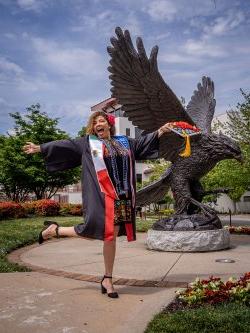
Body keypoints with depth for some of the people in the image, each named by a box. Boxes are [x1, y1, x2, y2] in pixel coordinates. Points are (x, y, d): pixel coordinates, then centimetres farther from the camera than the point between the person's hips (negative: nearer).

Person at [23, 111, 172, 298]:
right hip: (101, 194, -3)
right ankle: (55, 229, 11)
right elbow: (65, 145, 10)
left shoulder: (124, 142, 19)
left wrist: (161, 130, 26)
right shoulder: (87, 142, 10)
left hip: (121, 196, 4)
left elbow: (144, 142, 28)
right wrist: (40, 148, 10)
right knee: (95, 230, -14)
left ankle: (107, 279, 14)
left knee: (110, 235, 4)